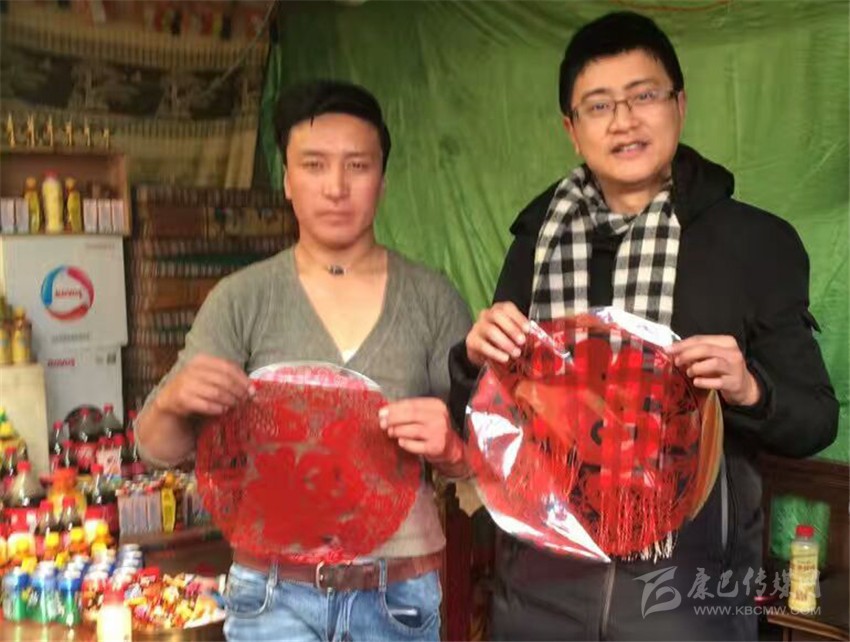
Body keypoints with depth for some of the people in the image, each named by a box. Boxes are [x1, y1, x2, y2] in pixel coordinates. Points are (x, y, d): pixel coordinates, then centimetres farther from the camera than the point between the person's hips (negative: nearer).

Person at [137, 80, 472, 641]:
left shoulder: (433, 299, -2)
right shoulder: (241, 299, -3)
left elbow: (477, 460, 1)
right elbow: (160, 449, -2)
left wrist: (449, 447, -21)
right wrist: (172, 402, -24)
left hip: (402, 593, 1)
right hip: (276, 593, 0)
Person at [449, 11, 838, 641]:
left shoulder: (757, 241, -4)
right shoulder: (538, 239, 3)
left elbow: (816, 422, 0)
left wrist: (748, 390, -19)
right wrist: (477, 357, -10)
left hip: (689, 576, -2)